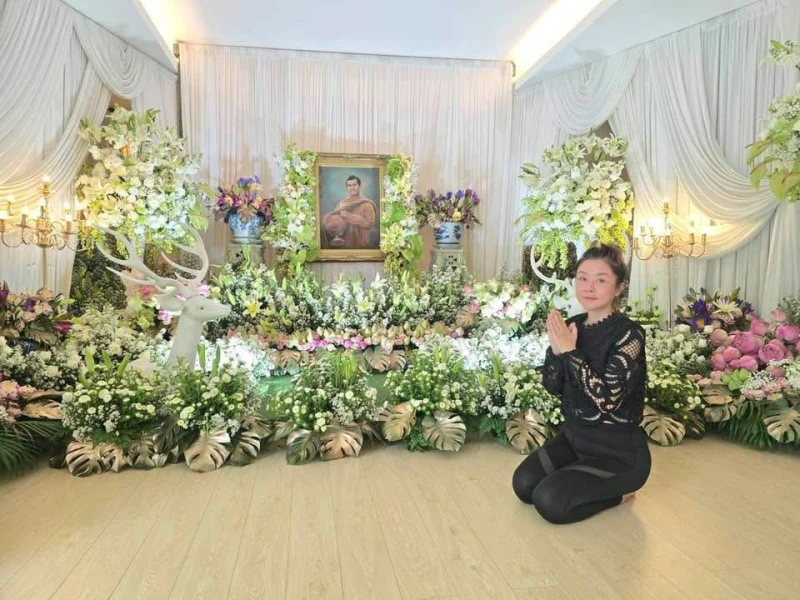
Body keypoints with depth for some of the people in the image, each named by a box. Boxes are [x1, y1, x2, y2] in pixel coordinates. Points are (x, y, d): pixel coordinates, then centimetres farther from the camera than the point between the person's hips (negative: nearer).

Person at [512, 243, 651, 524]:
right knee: (524, 485, -5)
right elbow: (553, 387, 1)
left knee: (550, 501, -17)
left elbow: (608, 398, -29)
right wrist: (556, 349, -17)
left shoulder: (629, 334, -19)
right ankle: (579, 474, 19)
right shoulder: (572, 326, -1)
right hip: (574, 435, 7)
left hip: (619, 450, -6)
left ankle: (617, 491, 8)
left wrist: (569, 351, -28)